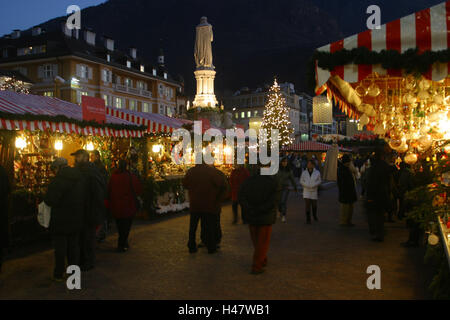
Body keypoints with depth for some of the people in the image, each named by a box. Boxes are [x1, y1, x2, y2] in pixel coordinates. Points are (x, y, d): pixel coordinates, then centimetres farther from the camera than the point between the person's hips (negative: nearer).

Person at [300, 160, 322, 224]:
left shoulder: (317, 172, -4)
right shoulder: (304, 172, -1)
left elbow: (319, 181, 0)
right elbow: (301, 181, 2)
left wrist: (313, 185, -18)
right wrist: (307, 185, -15)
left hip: (314, 191, 0)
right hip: (306, 191, 0)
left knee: (314, 205, 9)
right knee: (307, 205, -9)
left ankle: (315, 216, 38)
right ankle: (308, 219, -1)